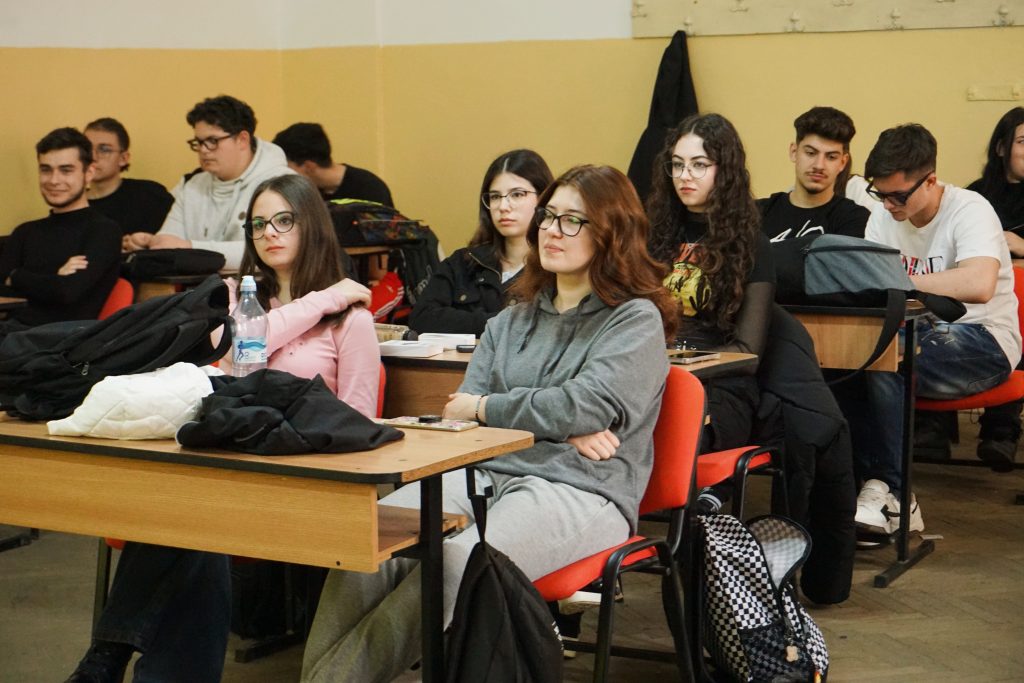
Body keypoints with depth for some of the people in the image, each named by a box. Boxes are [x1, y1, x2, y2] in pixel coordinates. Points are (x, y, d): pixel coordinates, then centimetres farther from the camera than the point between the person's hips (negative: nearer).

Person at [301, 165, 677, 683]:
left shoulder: (637, 320, 5)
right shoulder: (512, 320, 23)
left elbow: (588, 407, -11)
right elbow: (464, 407, 12)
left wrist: (483, 408, 2)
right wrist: (555, 426, -6)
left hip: (579, 490, -5)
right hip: (487, 473, 5)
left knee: (455, 564, -35)